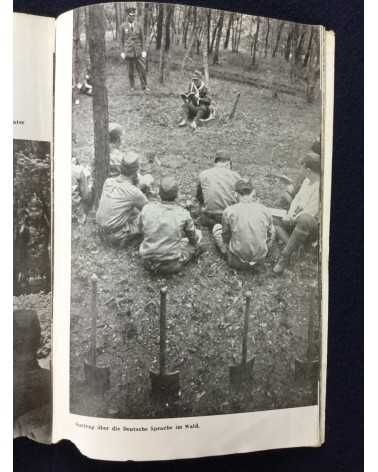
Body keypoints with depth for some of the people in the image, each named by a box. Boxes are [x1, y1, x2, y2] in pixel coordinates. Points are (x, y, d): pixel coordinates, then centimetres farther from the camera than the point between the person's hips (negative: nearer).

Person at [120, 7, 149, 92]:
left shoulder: (138, 26, 4)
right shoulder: (123, 26, 0)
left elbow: (141, 39, 9)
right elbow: (122, 39, 5)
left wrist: (143, 50, 5)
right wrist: (123, 51, 4)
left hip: (138, 51, 1)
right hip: (128, 52, -1)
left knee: (142, 69, -1)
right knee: (130, 71, 5)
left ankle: (144, 86, 11)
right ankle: (132, 87, 18)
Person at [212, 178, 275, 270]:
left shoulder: (229, 211, -14)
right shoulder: (265, 210, -6)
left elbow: (225, 236, 1)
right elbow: (271, 235, 7)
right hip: (260, 259, 2)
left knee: (216, 228, 16)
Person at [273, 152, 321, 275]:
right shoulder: (307, 181, 10)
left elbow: (311, 212, -21)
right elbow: (297, 198, 16)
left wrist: (293, 219, -10)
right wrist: (290, 213, -1)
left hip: (314, 224, -10)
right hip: (297, 219, 10)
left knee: (304, 219, -42)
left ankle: (285, 256, -36)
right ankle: (294, 248, -23)